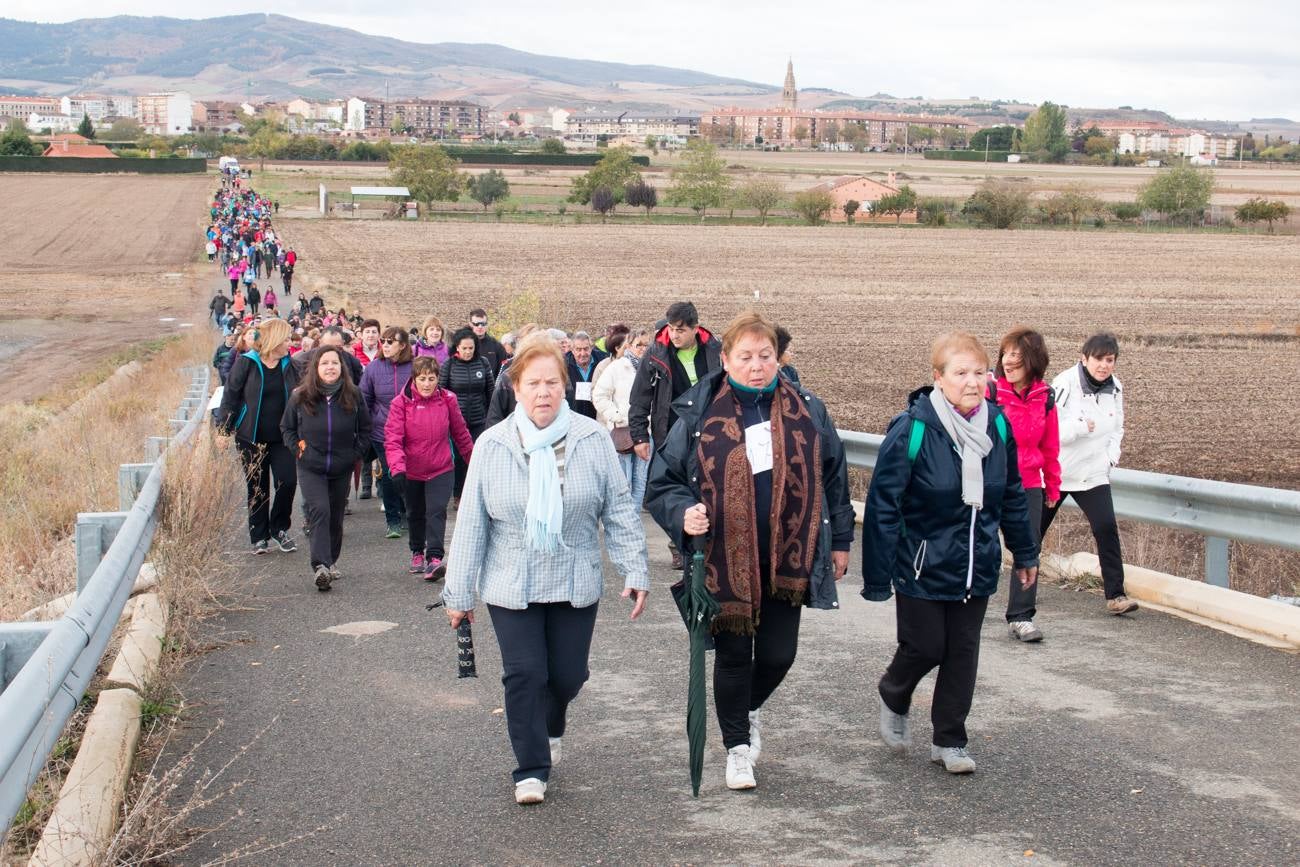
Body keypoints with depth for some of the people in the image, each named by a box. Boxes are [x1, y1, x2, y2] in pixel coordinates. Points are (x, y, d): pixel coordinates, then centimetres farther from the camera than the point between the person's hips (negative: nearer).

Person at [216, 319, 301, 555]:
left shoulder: (288, 365, 5)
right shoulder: (246, 363, -7)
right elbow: (230, 397, -5)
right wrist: (223, 429, -10)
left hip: (281, 438, 3)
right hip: (251, 438, -3)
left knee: (287, 481, -8)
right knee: (257, 488, 6)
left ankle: (279, 529, 13)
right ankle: (259, 537, 17)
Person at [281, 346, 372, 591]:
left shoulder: (353, 396, -3)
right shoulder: (301, 396, -5)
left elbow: (365, 428, 8)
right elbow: (286, 427, 9)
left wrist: (356, 453, 0)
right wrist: (298, 449, -2)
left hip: (342, 469, 2)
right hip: (311, 469, -2)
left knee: (336, 518, 11)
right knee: (319, 511, -20)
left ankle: (331, 562, 29)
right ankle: (320, 566, -28)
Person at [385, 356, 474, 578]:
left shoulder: (447, 400, -6)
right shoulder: (401, 403, -12)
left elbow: (460, 433, 7)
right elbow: (393, 439, -18)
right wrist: (397, 468, -31)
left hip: (441, 470, -1)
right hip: (412, 471, 1)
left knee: (436, 511, -16)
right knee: (415, 514, 18)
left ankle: (435, 558, -20)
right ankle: (417, 552, 38)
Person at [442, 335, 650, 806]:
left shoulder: (592, 439, -4)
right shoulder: (491, 446, -4)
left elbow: (619, 509, 1)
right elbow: (471, 524, 0)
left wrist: (635, 571, -4)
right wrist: (459, 593, 1)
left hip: (575, 585, 1)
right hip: (511, 587, -1)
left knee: (568, 675, 9)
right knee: (524, 674, -4)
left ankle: (550, 729, 41)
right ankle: (531, 769, 10)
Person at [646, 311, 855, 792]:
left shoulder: (807, 412, 2)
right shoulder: (699, 415, -6)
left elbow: (833, 476, 12)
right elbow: (662, 483, 0)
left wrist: (839, 541, 13)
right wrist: (683, 513, -21)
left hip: (788, 559, 2)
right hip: (725, 562, -2)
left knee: (779, 654, 7)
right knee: (733, 656, 7)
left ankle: (750, 708, 40)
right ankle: (738, 745, 27)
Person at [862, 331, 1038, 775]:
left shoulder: (997, 425, -2)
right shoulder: (911, 430, -18)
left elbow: (1013, 495, 12)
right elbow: (882, 505, -16)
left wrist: (1024, 553, 17)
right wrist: (877, 577, -16)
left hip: (976, 567, 5)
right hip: (923, 568, -4)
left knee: (963, 653, 8)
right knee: (925, 647, 4)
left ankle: (949, 740, 22)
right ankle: (894, 698, 36)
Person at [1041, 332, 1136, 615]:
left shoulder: (1115, 389, 0)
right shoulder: (1064, 384, -19)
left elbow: (1116, 427, 16)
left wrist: (1112, 454, -1)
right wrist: (1080, 428, -29)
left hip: (1093, 474, 3)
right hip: (1054, 472, -3)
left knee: (1106, 528, -14)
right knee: (1034, 529, 12)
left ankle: (1115, 595, -8)